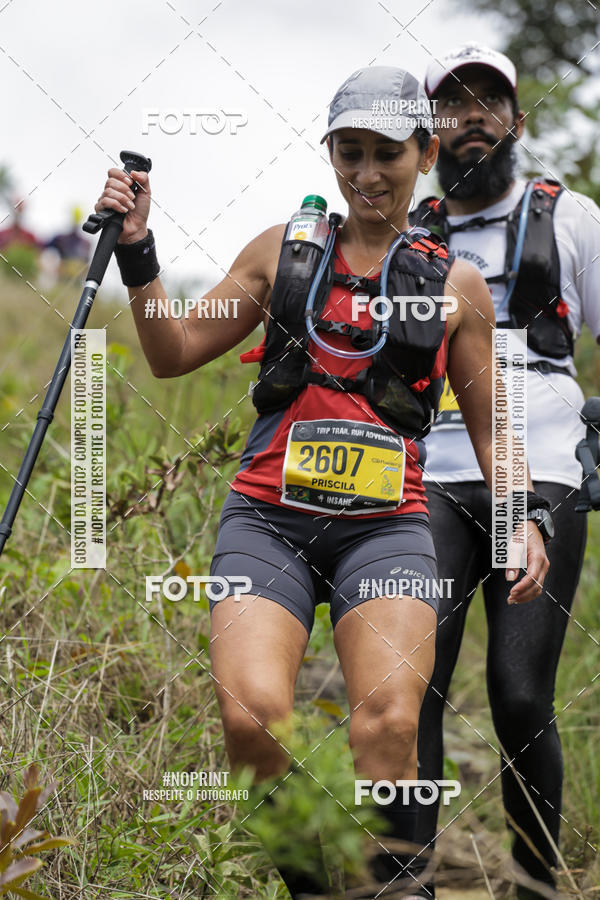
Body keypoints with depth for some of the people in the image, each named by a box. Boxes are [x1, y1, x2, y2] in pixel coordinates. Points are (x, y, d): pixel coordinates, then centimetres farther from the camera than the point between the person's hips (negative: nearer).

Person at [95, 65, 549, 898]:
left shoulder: (456, 285, 12)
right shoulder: (282, 251, 13)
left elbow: (489, 429, 19)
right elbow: (173, 354, 17)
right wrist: (136, 251, 5)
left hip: (387, 525, 0)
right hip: (269, 517, 0)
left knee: (390, 721, -27)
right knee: (252, 715, -24)